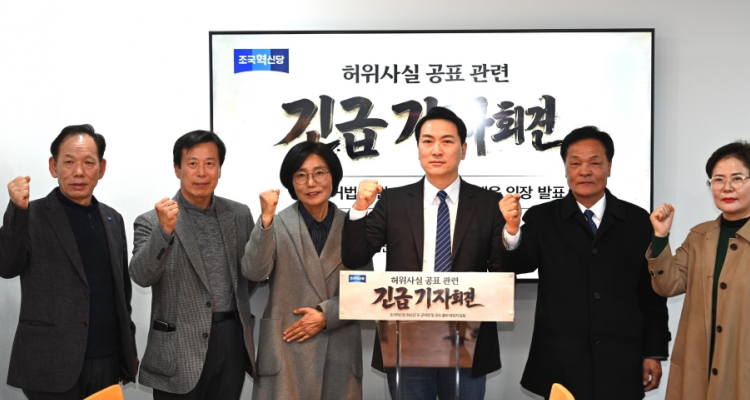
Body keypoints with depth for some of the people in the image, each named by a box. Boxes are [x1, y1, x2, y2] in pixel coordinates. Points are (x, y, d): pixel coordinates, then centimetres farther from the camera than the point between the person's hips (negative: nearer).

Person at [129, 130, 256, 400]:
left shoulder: (239, 214, 7)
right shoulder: (152, 221, -5)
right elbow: (141, 277, -18)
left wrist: (243, 311, 7)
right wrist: (164, 230, -31)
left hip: (232, 342, 4)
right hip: (180, 351, -3)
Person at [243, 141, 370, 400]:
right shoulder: (277, 224, -2)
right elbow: (253, 273, -14)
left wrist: (326, 316, -10)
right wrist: (266, 220, -24)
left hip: (340, 351, 2)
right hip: (287, 350, -2)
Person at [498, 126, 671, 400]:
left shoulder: (638, 221, 4)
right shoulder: (542, 218, 2)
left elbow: (651, 294, 6)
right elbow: (518, 264, -13)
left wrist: (654, 353, 4)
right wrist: (512, 229, -33)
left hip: (621, 367, 1)